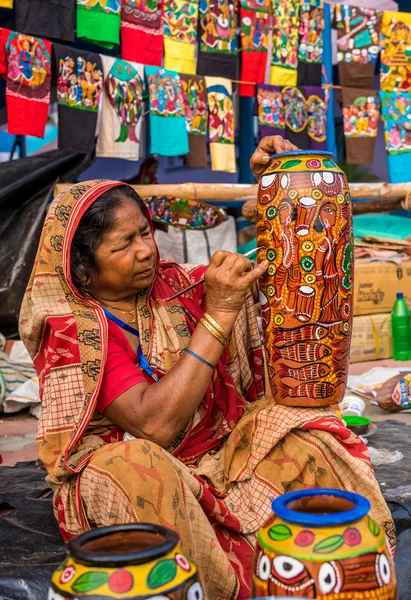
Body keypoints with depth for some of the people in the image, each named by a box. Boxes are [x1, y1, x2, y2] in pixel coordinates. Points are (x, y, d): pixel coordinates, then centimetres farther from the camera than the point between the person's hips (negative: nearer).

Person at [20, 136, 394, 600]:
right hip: (126, 474, -5)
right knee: (141, 470, -36)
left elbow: (269, 270, 12)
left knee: (301, 445, -17)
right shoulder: (72, 331, -15)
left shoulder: (171, 285, 2)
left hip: (216, 455, 5)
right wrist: (218, 313, -28)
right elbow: (155, 424, -27)